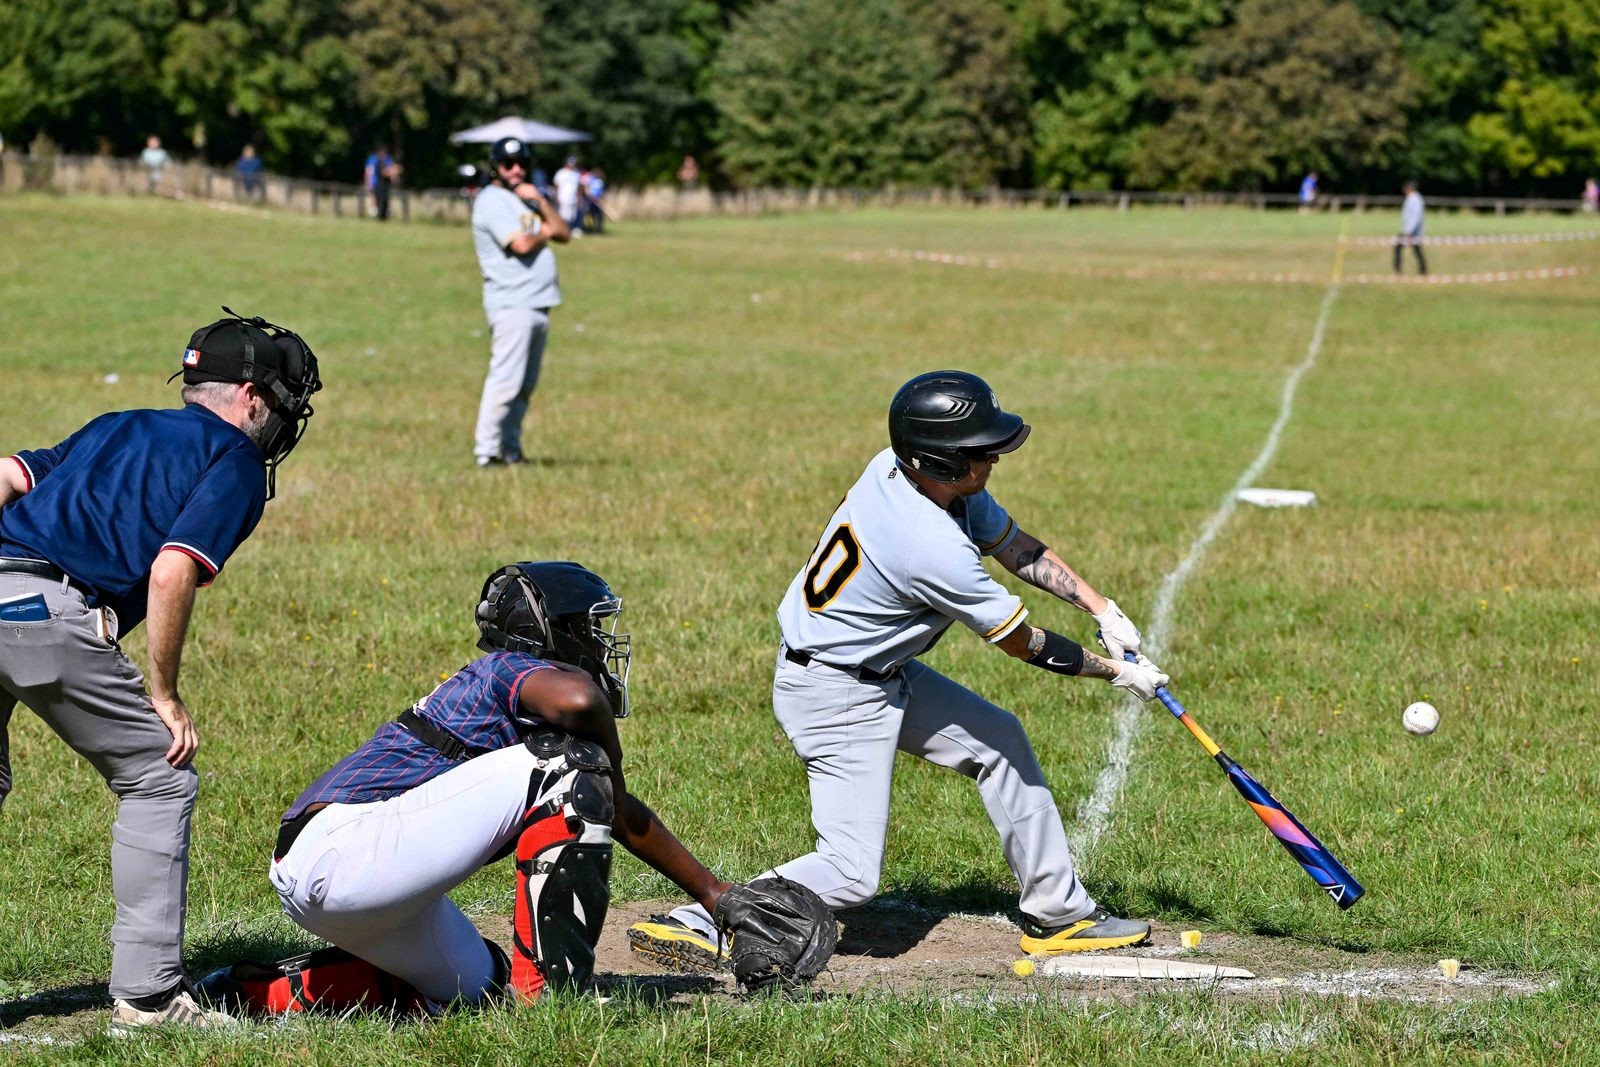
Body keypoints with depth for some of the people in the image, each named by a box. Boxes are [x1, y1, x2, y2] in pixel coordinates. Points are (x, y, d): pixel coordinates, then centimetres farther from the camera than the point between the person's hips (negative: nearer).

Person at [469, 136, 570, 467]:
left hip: (539, 304, 9)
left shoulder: (526, 200, 21)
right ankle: (487, 450, -13)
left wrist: (539, 201, 1)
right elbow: (522, 245, -18)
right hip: (512, 303, -9)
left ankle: (510, 450, 12)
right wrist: (544, 232, 2)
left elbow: (563, 234, 13)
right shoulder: (492, 201, -6)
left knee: (525, 385, 8)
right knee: (506, 379, -14)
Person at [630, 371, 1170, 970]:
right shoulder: (934, 550, -32)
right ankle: (695, 924, -10)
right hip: (836, 698, -10)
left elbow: (1015, 547, 7)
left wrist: (1102, 610, 3)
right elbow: (1023, 644, -18)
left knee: (1000, 740, 16)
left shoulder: (900, 469, -8)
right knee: (852, 874, -12)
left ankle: (1058, 913, 26)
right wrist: (1116, 672, -5)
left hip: (883, 673, 10)